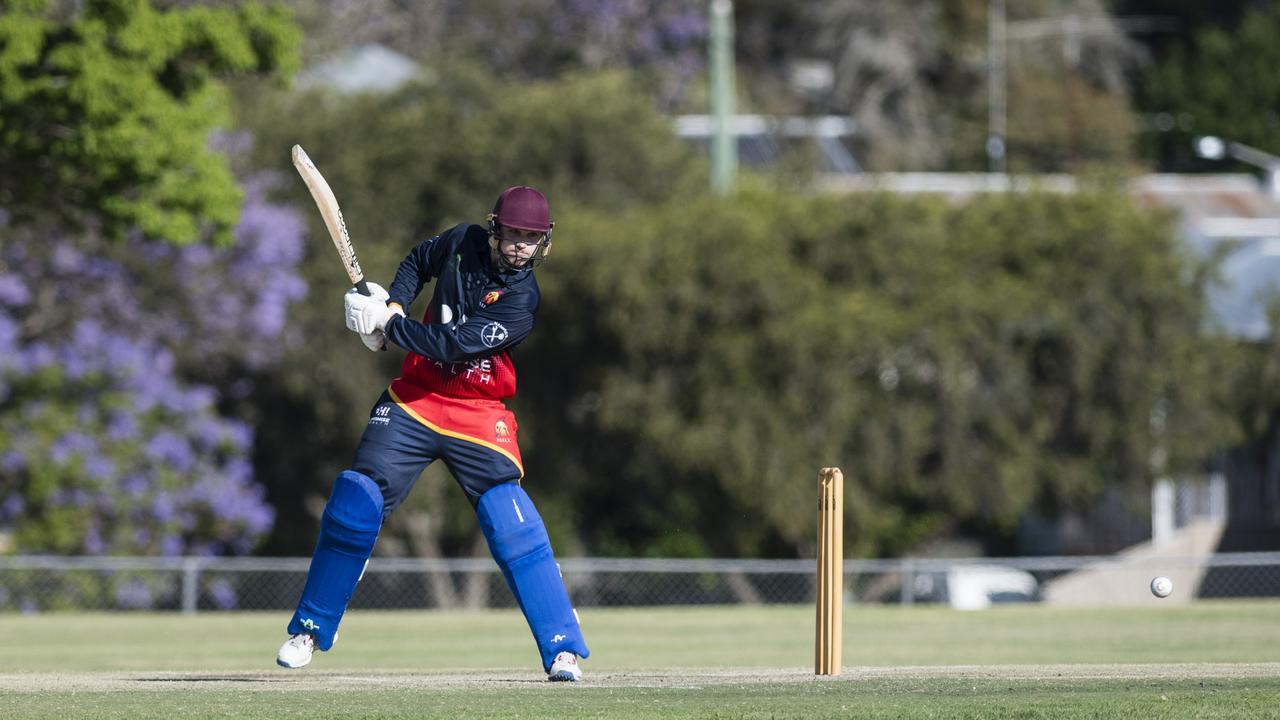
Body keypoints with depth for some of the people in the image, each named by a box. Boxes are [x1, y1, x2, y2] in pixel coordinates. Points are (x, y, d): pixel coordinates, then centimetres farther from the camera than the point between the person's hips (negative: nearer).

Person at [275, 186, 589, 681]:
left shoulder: (521, 301, -17)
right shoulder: (463, 243, -1)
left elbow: (452, 344, -23)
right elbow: (419, 260, 21)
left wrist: (385, 323, -17)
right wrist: (393, 305, 4)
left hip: (477, 417, -4)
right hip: (415, 398, 4)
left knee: (515, 527, -16)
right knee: (355, 501, -7)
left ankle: (563, 649, -12)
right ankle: (309, 630, 8)